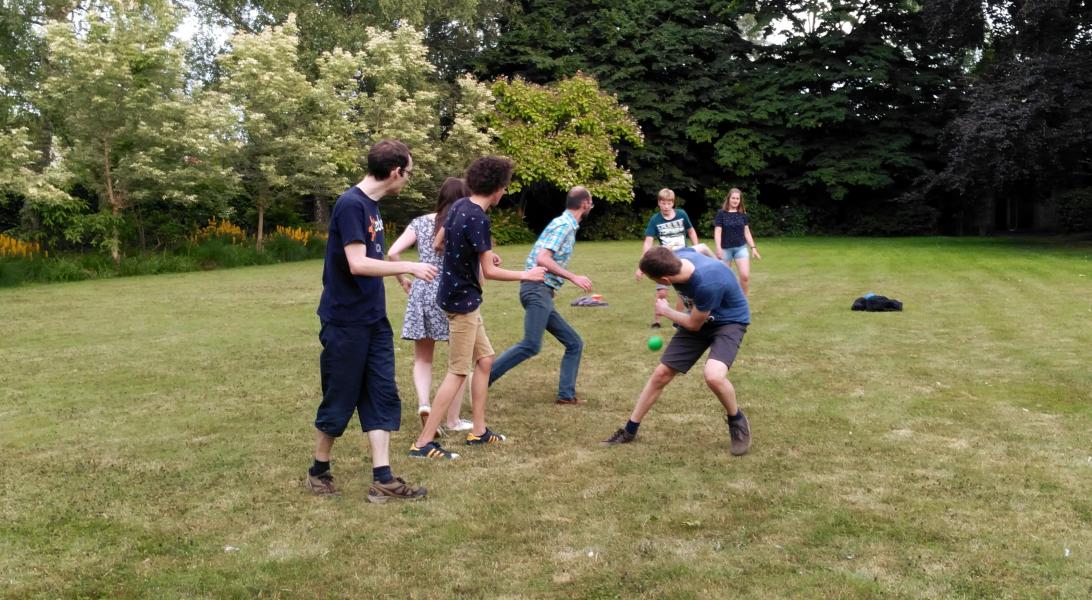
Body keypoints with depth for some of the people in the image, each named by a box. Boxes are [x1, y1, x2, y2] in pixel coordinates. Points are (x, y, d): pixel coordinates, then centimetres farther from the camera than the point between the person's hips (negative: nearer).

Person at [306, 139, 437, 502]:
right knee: (339, 400, 4)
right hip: (345, 322, -9)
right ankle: (319, 472, 23)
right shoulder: (350, 204, -18)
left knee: (382, 396, 6)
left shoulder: (371, 205, 10)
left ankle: (383, 479, 10)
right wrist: (408, 267, -17)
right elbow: (357, 264, -24)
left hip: (373, 321, 9)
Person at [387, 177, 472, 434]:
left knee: (422, 359, 15)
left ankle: (423, 403, -9)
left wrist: (402, 281, 10)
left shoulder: (420, 223, 6)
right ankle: (453, 420, 15)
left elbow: (393, 253, -2)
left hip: (422, 293, 3)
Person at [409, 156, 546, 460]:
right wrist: (526, 275, -7)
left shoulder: (459, 206, 4)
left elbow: (439, 243, 18)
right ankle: (423, 443, -1)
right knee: (458, 372, -4)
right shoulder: (478, 219, -22)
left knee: (484, 359, 17)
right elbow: (490, 272, -20)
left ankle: (478, 431, 24)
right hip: (463, 300, -9)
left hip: (457, 295, 9)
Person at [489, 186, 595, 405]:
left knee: (574, 343, 9)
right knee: (531, 345, -20)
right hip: (537, 289, -10)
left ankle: (566, 394, 9)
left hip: (543, 293, 10)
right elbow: (542, 259, -21)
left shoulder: (566, 225, 20)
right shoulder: (565, 225, -10)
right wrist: (573, 278, -20)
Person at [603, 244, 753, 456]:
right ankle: (630, 430, 20)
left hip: (729, 321, -7)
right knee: (661, 373, 4)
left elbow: (694, 325, -22)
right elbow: (701, 248, 6)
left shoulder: (708, 284, -41)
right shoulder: (677, 257, -21)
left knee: (713, 376, -31)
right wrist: (715, 262, 27)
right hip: (701, 317, 7)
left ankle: (736, 420, 0)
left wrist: (665, 311, -5)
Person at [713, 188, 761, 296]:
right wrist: (718, 248, -17)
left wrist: (753, 247, 6)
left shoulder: (742, 214, 6)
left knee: (745, 276, -11)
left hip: (741, 248, 2)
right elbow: (717, 231, -8)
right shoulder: (721, 213, -4)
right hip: (726, 249, -2)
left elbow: (746, 232, 10)